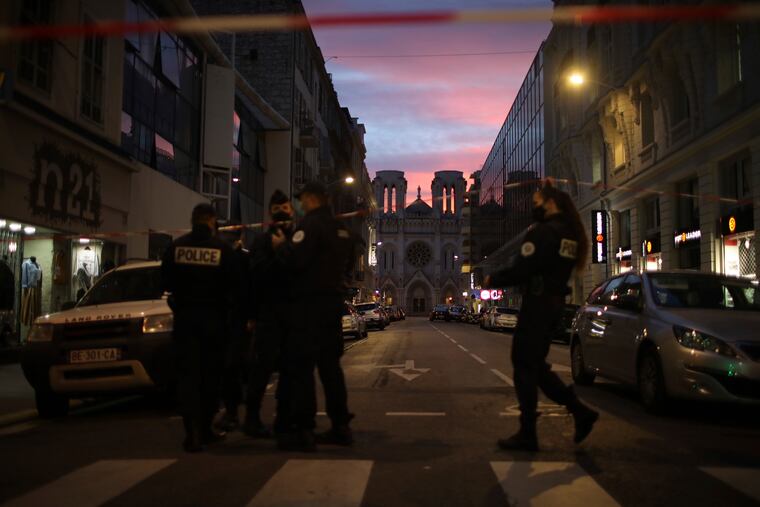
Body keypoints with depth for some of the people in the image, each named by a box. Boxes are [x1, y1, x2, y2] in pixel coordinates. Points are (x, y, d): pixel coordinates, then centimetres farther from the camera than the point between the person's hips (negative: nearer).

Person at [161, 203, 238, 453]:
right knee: (210, 374, 11)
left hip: (184, 315, 1)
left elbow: (166, 282, 5)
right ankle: (204, 429, 17)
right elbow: (232, 285, -4)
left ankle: (194, 433, -7)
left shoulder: (176, 246, -1)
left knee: (188, 373, 2)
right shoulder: (222, 248, -6)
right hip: (213, 317, -1)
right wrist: (227, 310, 13)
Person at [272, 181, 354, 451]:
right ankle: (340, 426, 17)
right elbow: (346, 264, 24)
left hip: (310, 302, -9)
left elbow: (296, 259, -23)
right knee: (330, 364, 14)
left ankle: (303, 429, -5)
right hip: (334, 301, 9)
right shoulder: (340, 228, 16)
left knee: (301, 366, -5)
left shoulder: (310, 224, -12)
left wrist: (282, 245, -6)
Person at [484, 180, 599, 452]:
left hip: (537, 304, -9)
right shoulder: (569, 233, 13)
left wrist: (492, 280, -4)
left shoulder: (542, 232, -15)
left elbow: (520, 271, -22)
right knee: (535, 365, 17)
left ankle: (527, 435, 4)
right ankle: (580, 411, 13)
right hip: (555, 303, 9)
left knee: (525, 367, -2)